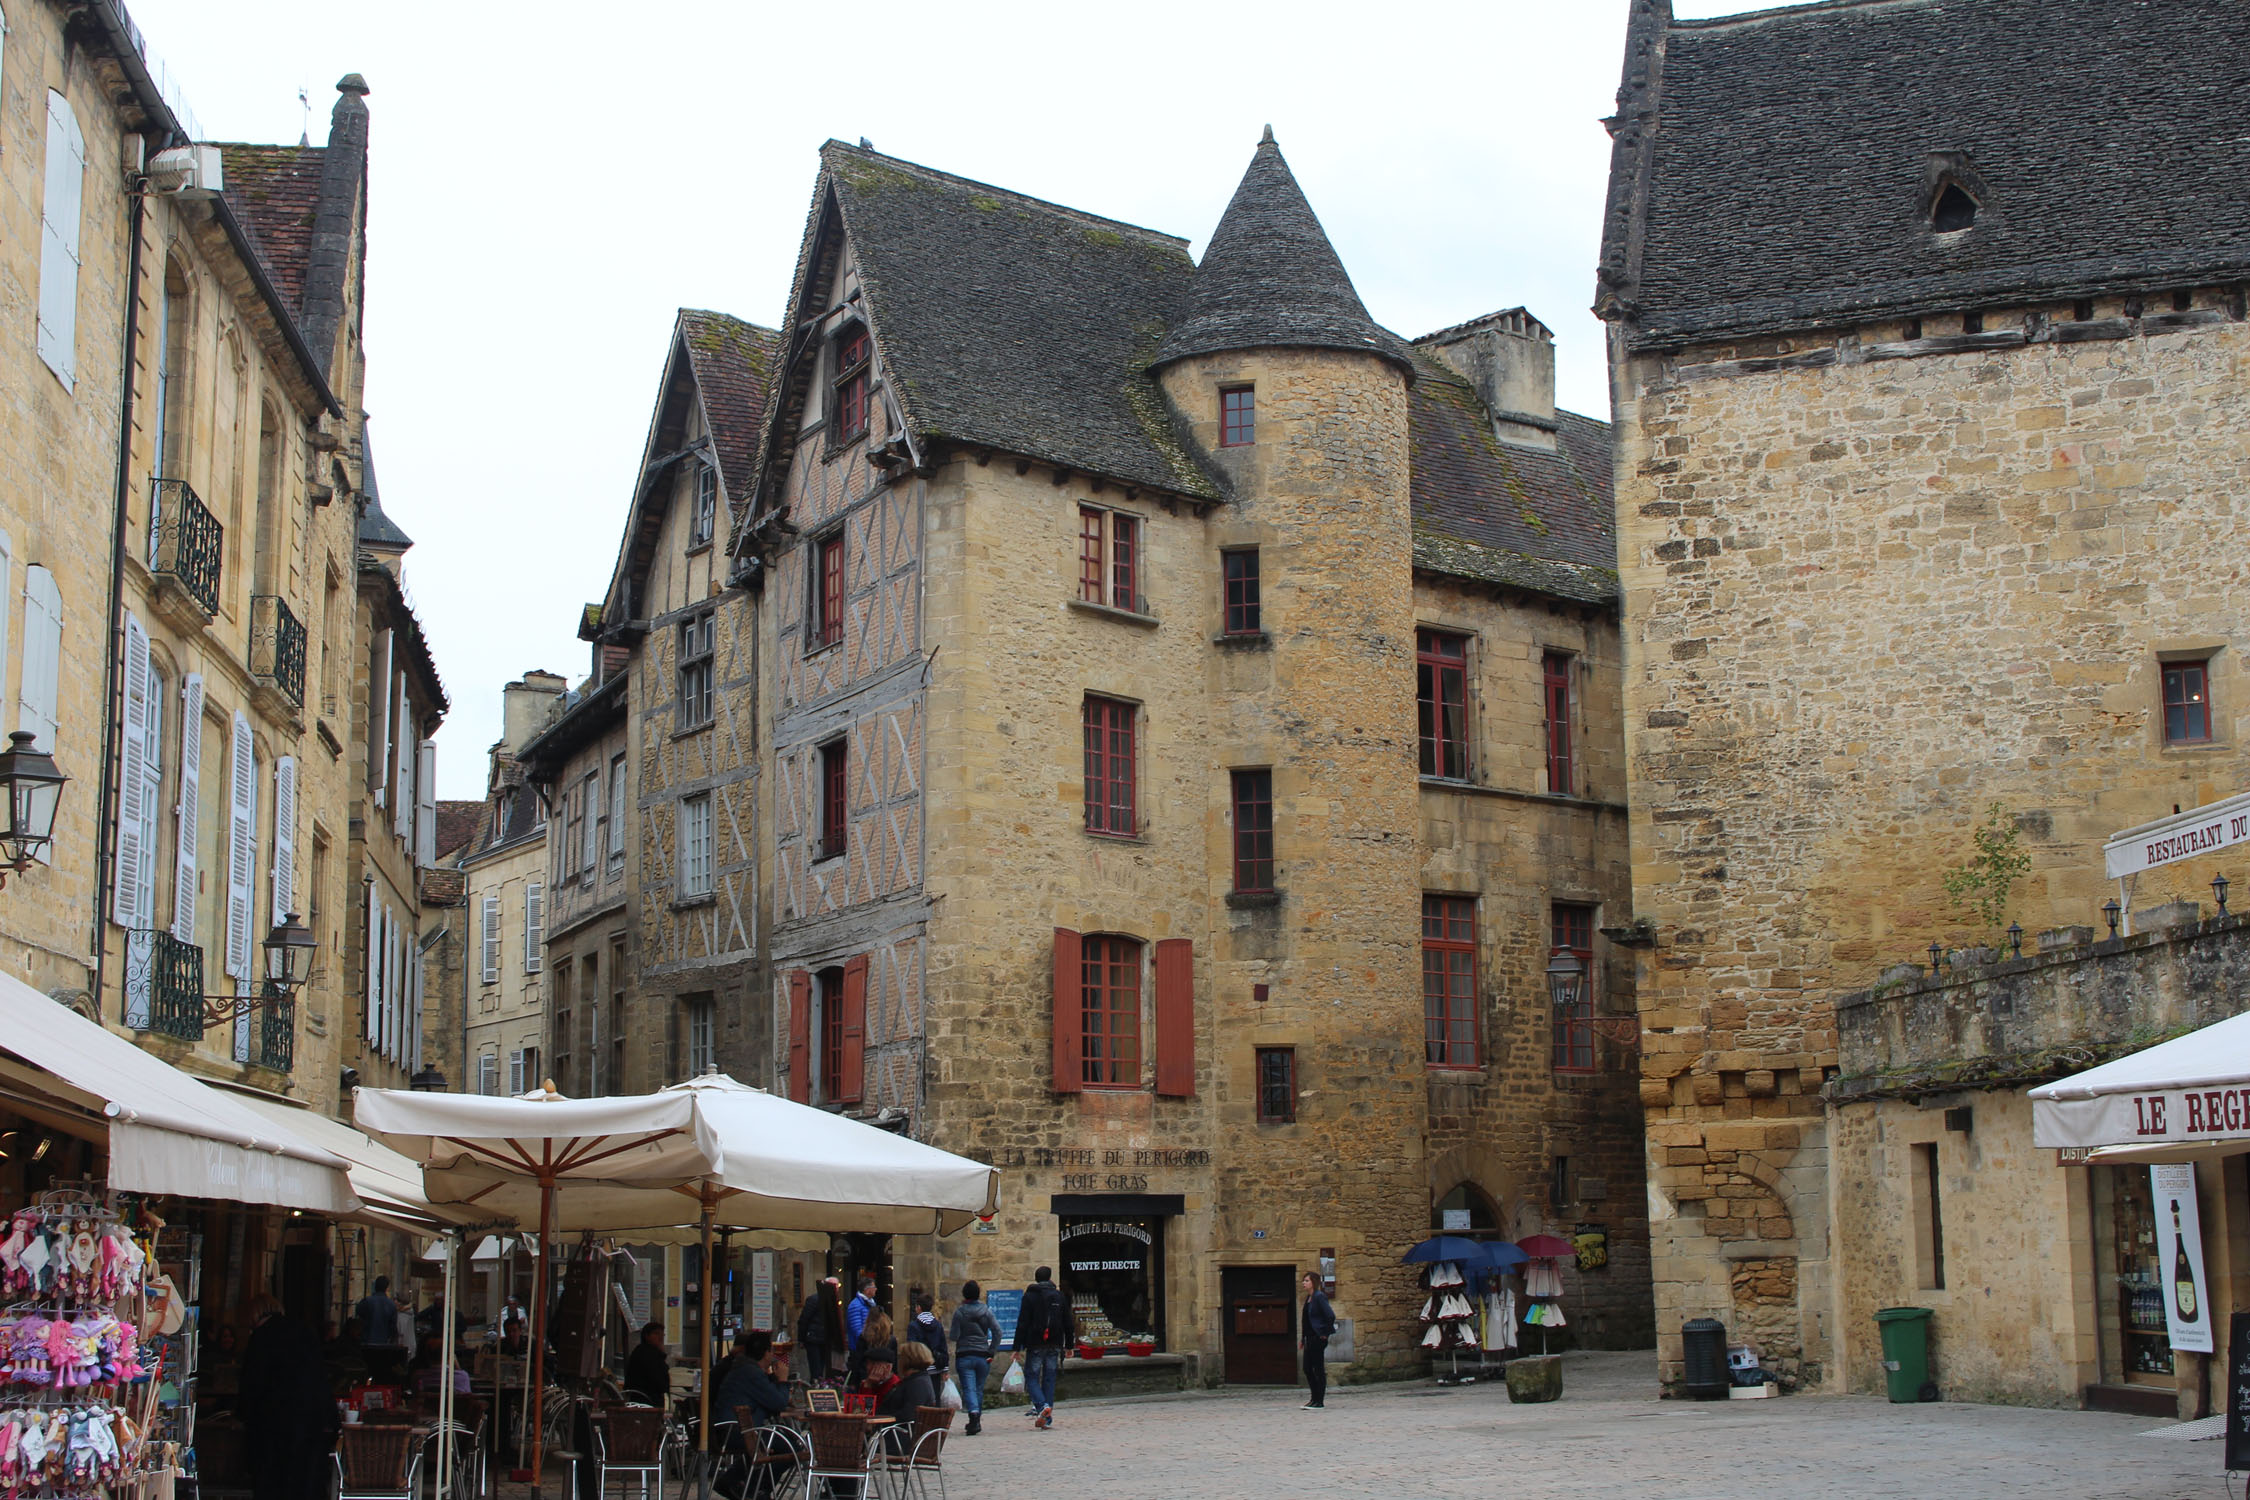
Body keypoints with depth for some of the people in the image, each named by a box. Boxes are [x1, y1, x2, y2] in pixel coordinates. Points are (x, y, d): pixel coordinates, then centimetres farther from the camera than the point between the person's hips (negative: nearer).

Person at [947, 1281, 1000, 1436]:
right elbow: (997, 1331, -5)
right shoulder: (986, 1311, 2)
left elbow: (954, 1336, -8)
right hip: (983, 1355, 3)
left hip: (964, 1356, -3)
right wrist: (992, 1351, 0)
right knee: (979, 1389, 14)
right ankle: (976, 1422, 19)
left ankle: (974, 1413, -32)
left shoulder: (959, 1312, -5)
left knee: (969, 1389, -7)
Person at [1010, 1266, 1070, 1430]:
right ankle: (1047, 1418, 5)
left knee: (1031, 1377, 4)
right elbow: (1067, 1323, 11)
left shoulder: (1029, 1296, -3)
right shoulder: (1059, 1296, 8)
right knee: (1049, 1379, 8)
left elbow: (1022, 1324, -7)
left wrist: (1018, 1347, -7)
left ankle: (1042, 1405, -21)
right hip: (1054, 1345, 3)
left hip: (1035, 1344, -3)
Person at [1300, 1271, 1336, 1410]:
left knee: (1319, 1369, -3)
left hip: (1318, 1338, -9)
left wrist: (1325, 1333, -13)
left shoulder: (1319, 1297, -14)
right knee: (1307, 1369, 10)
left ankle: (1320, 1401, 2)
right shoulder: (1308, 1298, 14)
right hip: (1310, 1338, 9)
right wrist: (1303, 1338, 18)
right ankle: (1315, 1399, 19)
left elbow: (1330, 1315, -21)